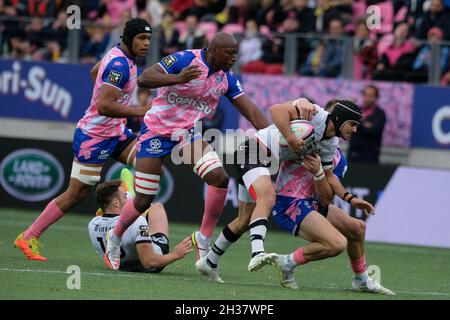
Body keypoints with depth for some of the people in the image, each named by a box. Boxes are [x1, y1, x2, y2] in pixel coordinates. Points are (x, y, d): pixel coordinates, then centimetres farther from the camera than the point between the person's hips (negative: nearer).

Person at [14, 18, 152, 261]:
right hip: (94, 138, -9)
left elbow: (95, 72, 27)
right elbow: (104, 106, -31)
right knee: (75, 194, -2)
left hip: (115, 132, 9)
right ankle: (29, 237, 9)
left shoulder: (120, 55, 6)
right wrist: (139, 112, -29)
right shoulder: (119, 64, -23)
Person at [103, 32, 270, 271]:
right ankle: (114, 238, 28)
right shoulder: (184, 59, -19)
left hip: (188, 134, 5)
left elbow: (251, 112, 0)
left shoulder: (226, 79, -1)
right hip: (156, 132, -5)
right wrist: (177, 79, -42)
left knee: (220, 178, -19)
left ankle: (204, 238, -4)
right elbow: (143, 79, -27)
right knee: (143, 201, 0)